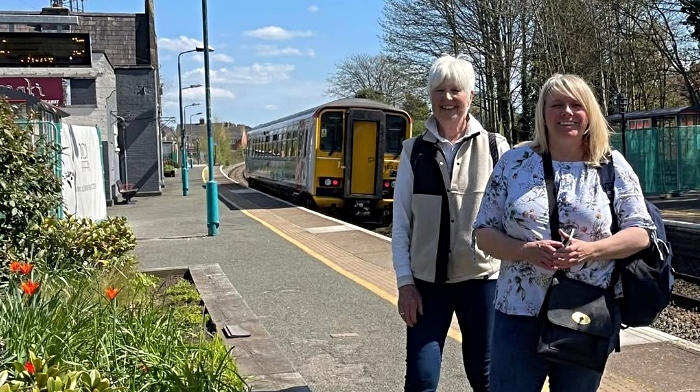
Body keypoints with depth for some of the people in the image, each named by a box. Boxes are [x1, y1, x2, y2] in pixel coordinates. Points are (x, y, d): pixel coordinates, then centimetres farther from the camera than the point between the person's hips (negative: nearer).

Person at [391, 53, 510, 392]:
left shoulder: (495, 148, -3)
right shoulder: (414, 151, 1)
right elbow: (401, 222, 1)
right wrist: (405, 282, -3)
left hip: (481, 277, 0)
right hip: (427, 281, 1)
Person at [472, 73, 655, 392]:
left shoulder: (613, 166, 1)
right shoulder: (513, 162, 0)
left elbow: (640, 233, 1)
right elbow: (484, 233, 1)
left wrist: (590, 250, -18)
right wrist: (525, 250, -18)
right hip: (519, 316, 0)